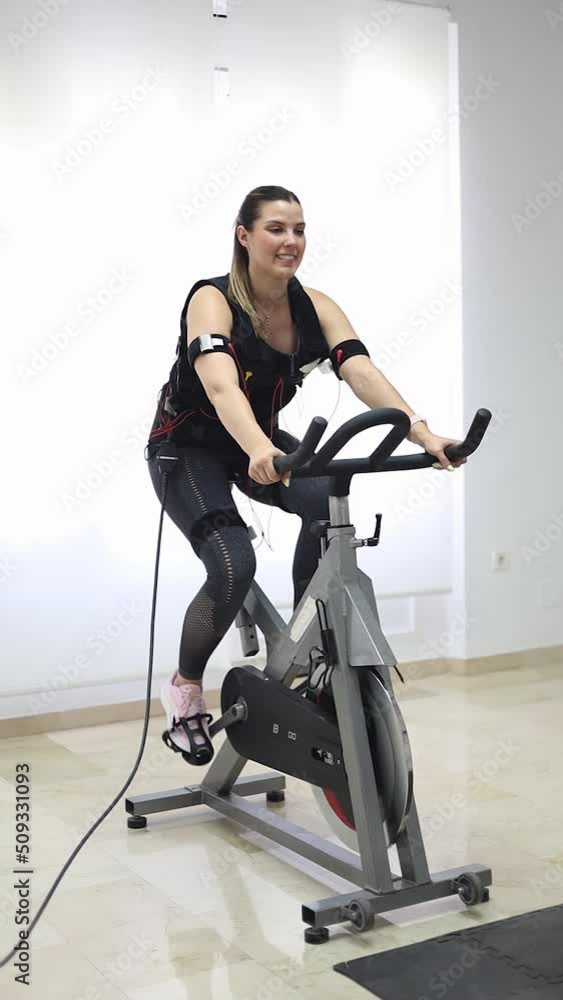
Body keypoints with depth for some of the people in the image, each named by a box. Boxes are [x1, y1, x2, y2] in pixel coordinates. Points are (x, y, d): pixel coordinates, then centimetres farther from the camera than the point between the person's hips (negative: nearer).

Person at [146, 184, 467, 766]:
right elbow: (221, 385, -43)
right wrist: (260, 451, -62)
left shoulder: (314, 307, -10)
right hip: (189, 446, -4)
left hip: (258, 441, 4)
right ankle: (184, 687, 2)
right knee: (233, 568, -25)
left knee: (326, 500, -28)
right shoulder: (212, 300, -24)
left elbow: (363, 373, -25)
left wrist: (423, 434, -41)